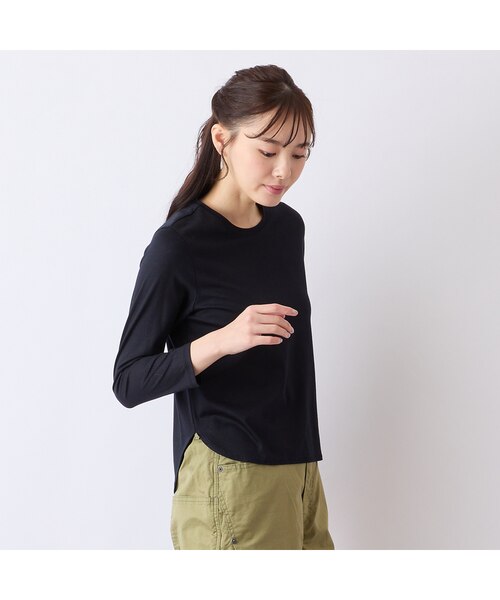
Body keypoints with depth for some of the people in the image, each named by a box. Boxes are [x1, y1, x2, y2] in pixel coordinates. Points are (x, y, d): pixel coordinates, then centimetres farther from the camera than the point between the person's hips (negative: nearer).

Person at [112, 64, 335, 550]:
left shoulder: (288, 226, 8)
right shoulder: (178, 245, -13)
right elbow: (129, 383, -12)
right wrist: (221, 340, -27)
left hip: (297, 464, 7)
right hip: (228, 472, -6)